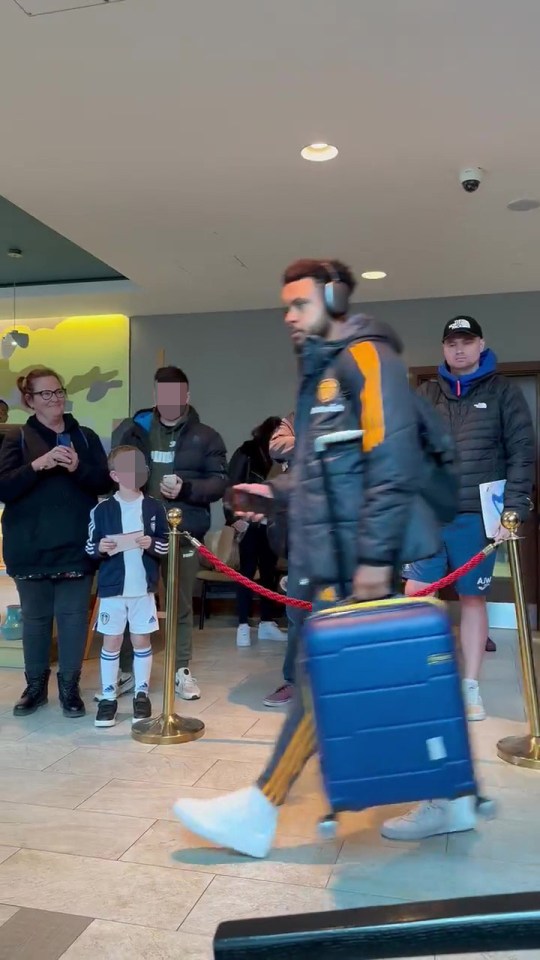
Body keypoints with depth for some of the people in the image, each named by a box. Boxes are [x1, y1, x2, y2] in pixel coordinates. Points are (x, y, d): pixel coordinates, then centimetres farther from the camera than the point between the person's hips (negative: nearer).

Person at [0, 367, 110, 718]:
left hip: (76, 546, 1)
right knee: (35, 618, 11)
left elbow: (106, 483, 1)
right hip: (31, 547, 0)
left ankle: (70, 687, 18)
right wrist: (38, 465, -22)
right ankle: (36, 686, 26)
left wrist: (78, 468, -17)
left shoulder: (85, 437, 7)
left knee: (74, 616, 4)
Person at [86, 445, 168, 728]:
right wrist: (100, 548, -19)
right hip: (112, 588, -1)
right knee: (111, 641, 8)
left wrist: (152, 545, -17)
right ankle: (108, 697, 19)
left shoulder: (154, 507, -1)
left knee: (141, 640, 10)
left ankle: (141, 694, 23)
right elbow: (89, 547, 2)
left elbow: (167, 546, 2)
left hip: (144, 587, 1)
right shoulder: (102, 510, -4)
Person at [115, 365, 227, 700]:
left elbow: (219, 483, -1)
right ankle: (127, 670, 19)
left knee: (182, 604, 9)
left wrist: (186, 488, -18)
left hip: (185, 533, -1)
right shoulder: (137, 431, 8)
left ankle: (183, 671, 21)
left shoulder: (205, 437, 4)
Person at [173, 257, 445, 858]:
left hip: (356, 563, -9)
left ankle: (259, 812, 7)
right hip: (331, 560, 10)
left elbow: (392, 463, -19)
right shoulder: (321, 371, 20)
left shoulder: (365, 357, -8)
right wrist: (278, 492, 12)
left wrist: (375, 554, -22)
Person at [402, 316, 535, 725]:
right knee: (415, 595, 0)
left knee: (473, 598, 8)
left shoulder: (503, 391, 3)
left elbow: (522, 453, -2)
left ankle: (471, 687, 19)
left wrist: (513, 510, -9)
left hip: (477, 515, -2)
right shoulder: (426, 394, 10)